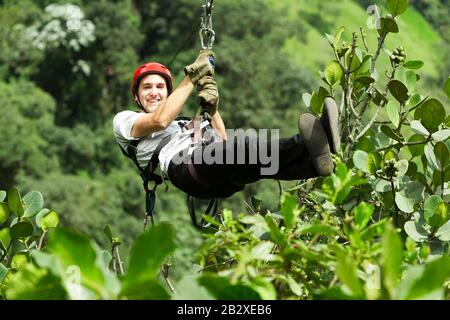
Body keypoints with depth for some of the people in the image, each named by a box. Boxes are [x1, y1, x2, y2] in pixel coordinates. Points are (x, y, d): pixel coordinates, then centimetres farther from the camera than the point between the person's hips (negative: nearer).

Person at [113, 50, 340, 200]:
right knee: (244, 147, -36)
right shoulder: (124, 120, 26)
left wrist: (212, 109, 10)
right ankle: (306, 145, -61)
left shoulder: (186, 123, 42)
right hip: (182, 165, -6)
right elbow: (159, 120, 2)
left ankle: (313, 162, -59)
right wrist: (192, 77, 8)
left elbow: (223, 142, 24)